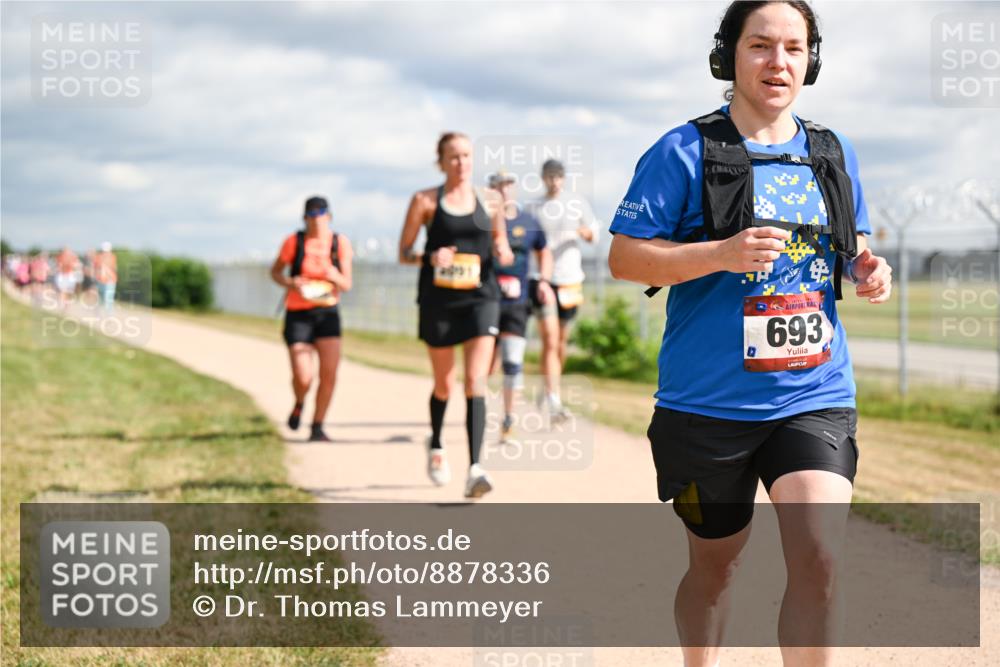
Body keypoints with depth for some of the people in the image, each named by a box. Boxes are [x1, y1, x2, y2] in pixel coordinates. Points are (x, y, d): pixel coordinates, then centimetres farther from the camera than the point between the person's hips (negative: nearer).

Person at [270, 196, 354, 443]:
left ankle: (317, 427, 6)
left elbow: (347, 285, -1)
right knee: (303, 377, -12)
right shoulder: (294, 241, -7)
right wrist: (290, 282, -16)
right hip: (298, 315, -2)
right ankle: (299, 404, 24)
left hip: (327, 313, 2)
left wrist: (333, 275, -24)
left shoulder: (340, 242, -2)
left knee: (329, 372, -10)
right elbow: (275, 271, 6)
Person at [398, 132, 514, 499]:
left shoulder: (490, 200, 7)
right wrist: (429, 257, -17)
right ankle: (436, 445, 41)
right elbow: (404, 252, 3)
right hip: (439, 301, 0)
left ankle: (474, 469, -20)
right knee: (444, 384, 11)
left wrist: (503, 252, -4)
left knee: (475, 381, -14)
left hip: (481, 298, 0)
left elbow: (500, 242, 20)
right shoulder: (425, 201, 1)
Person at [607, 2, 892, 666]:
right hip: (708, 404, -2)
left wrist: (869, 270, -1)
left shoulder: (834, 154, 10)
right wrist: (723, 254, -22)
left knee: (820, 562, -14)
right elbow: (624, 257, -8)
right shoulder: (685, 152, -4)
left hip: (816, 396, 3)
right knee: (715, 562, 13)